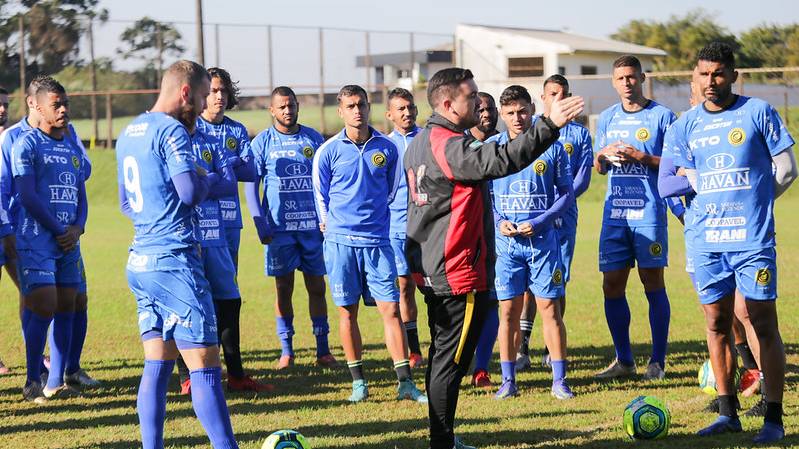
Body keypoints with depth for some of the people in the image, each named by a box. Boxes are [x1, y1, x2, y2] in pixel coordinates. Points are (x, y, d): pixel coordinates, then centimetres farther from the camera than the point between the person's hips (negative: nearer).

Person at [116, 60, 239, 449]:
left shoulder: (129, 133, 17)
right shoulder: (173, 131, -11)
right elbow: (190, 192, -21)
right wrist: (212, 179, -2)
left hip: (140, 259, 9)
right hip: (175, 261, -9)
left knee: (157, 365, 10)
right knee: (204, 365, -7)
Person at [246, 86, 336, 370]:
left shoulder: (314, 139, 7)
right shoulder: (262, 142, 2)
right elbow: (251, 185, 2)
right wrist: (261, 226, -7)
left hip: (312, 226, 1)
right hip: (279, 228, -1)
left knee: (316, 287, 3)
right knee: (283, 289, 3)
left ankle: (323, 350, 7)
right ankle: (286, 350, 9)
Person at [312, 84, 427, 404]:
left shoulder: (386, 148, 4)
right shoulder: (329, 151, -1)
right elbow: (320, 195, 9)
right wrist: (332, 226, 11)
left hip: (377, 240, 1)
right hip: (340, 242, -1)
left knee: (390, 308, -4)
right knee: (347, 310, 4)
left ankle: (405, 382, -3)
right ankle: (358, 381, 13)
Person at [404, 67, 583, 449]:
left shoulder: (421, 142, 13)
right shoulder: (448, 145, -20)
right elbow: (501, 161, -34)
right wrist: (549, 126, -37)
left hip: (432, 270, 10)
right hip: (459, 273, -10)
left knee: (443, 355, 17)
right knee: (451, 360, -4)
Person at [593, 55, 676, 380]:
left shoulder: (661, 116, -1)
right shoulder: (607, 118, 14)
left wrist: (641, 157, -16)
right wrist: (604, 155, -2)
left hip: (649, 212, -5)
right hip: (614, 213, 5)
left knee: (652, 283, -2)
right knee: (612, 285, 3)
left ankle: (657, 361, 4)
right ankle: (623, 360, 13)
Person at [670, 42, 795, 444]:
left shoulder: (758, 113, -2)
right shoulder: (686, 125, 10)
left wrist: (752, 203, 4)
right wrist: (720, 206, 7)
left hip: (753, 240, -4)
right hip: (707, 241, 4)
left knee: (764, 326, -4)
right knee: (716, 324, 7)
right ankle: (727, 413, 17)